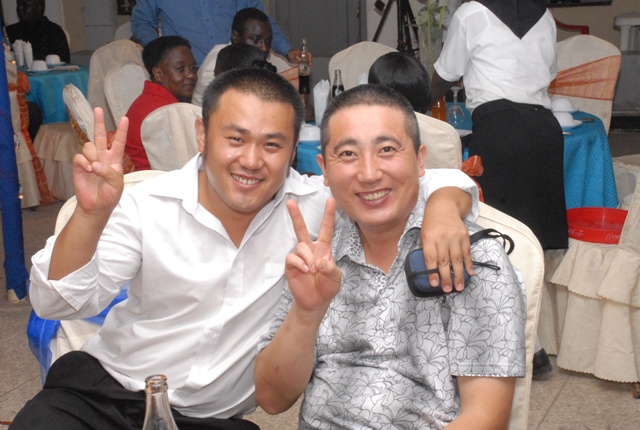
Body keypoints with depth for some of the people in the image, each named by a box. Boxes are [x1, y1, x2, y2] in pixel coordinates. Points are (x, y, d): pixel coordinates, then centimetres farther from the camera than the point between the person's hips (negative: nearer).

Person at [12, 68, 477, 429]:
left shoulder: (316, 206, -9)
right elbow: (58, 302, -11)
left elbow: (443, 180, -5)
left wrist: (444, 207, -29)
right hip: (103, 388, -2)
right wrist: (91, 213, -27)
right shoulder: (148, 205, -8)